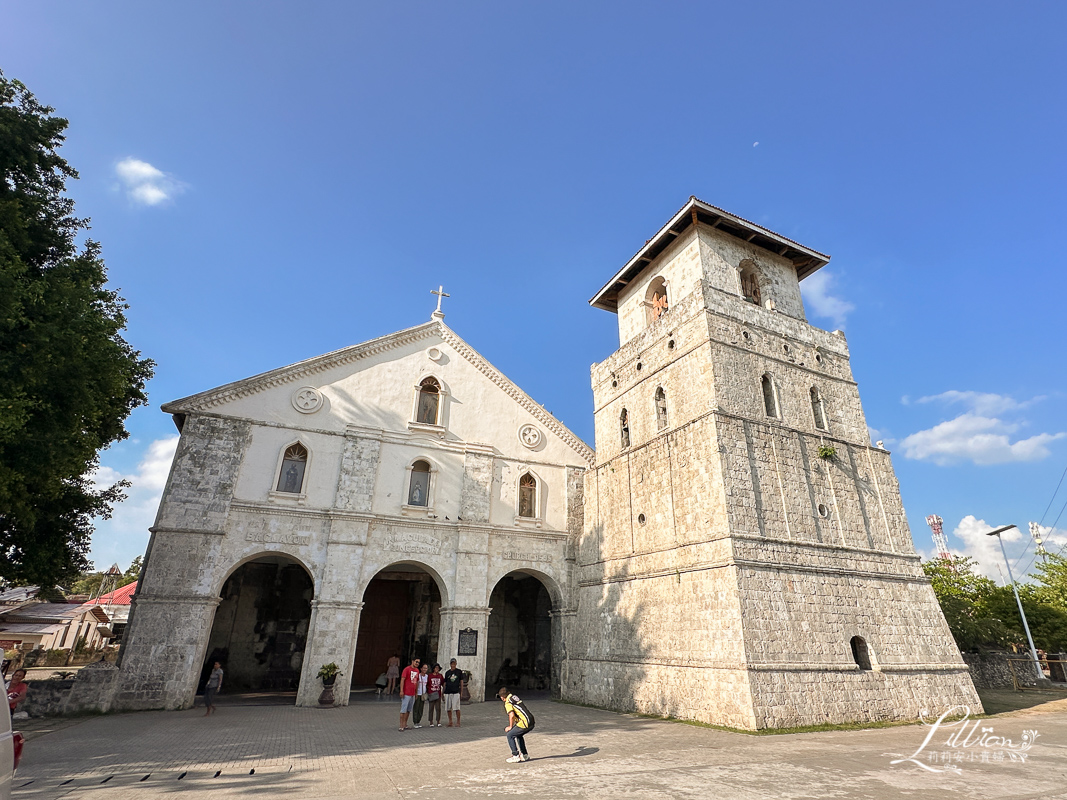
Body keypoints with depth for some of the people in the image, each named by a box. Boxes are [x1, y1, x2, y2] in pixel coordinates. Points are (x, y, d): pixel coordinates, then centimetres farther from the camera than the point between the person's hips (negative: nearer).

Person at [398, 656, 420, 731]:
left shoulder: (417, 670, 12)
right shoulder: (407, 669, -10)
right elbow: (402, 680, -13)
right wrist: (401, 691, -19)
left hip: (413, 694, 7)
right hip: (406, 693, -7)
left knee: (408, 710, 13)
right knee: (403, 709, -3)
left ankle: (405, 724, 23)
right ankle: (401, 726, 2)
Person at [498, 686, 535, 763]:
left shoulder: (507, 703, -7)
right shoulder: (514, 697, 19)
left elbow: (511, 715, -20)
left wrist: (510, 727, -4)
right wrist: (514, 725, 29)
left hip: (525, 723, -8)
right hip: (531, 722, 8)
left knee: (510, 735, 6)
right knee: (518, 735, 28)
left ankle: (515, 756, 4)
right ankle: (524, 755, 32)